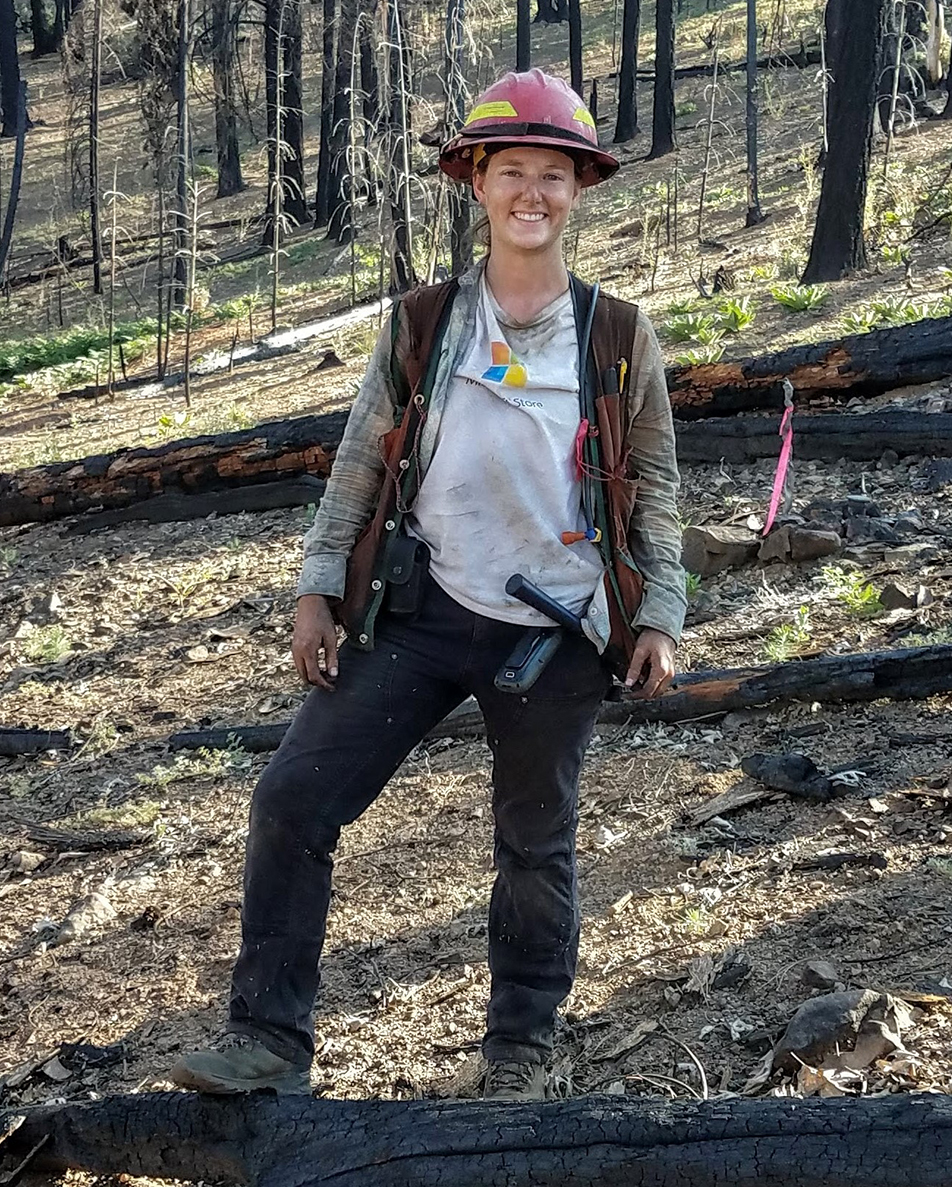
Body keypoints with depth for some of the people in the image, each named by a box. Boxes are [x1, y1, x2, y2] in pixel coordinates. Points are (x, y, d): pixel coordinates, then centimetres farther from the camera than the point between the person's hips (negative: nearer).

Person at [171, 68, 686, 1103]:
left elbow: (654, 488, 7)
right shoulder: (422, 326, 2)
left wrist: (659, 616, 3)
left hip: (557, 634, -1)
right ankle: (268, 1041, 4)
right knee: (294, 797, -7)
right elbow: (360, 462, 6)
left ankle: (520, 1049, 32)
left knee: (537, 843, 12)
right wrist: (317, 586, 1)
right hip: (422, 612, 1)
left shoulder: (619, 340, 1)